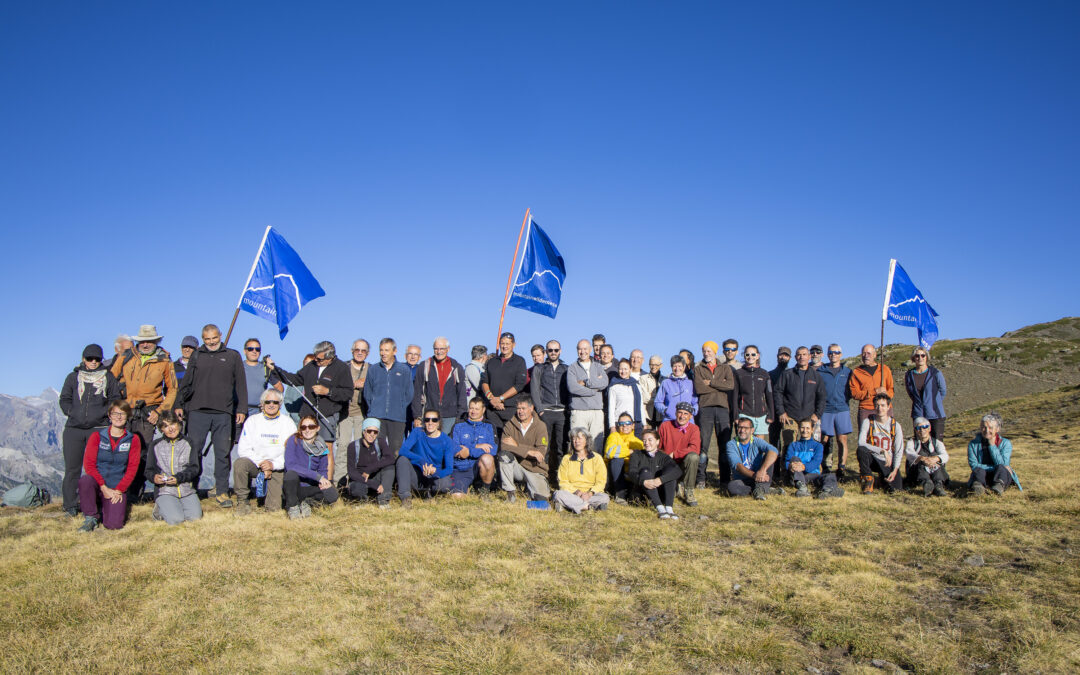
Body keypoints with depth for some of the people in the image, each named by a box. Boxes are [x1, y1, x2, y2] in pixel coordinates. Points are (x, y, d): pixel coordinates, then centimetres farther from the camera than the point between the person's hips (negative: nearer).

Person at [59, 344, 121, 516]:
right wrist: (72, 412, -3)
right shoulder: (73, 377, 16)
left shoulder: (108, 377, 12)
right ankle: (70, 505, 10)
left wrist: (104, 412, -6)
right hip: (74, 428, 1)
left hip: (99, 428, -1)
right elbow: (64, 399, 14)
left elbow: (116, 400, 9)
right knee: (72, 468, 2)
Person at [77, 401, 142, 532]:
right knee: (85, 480, -36)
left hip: (117, 488, 0)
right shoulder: (97, 436, 3)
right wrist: (103, 487, -14)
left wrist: (119, 490, -10)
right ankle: (91, 517, -11)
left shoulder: (133, 440, 4)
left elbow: (132, 468, 1)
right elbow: (89, 464, -5)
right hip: (97, 484, 0)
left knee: (114, 524, -19)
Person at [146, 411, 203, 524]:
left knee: (195, 517, -20)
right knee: (176, 519, -24)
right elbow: (149, 470, 9)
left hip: (187, 489, 1)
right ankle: (160, 509, 9)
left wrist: (179, 478, -15)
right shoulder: (156, 445, 9)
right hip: (164, 491, -1)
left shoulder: (188, 443, 9)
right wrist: (154, 477, -15)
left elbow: (194, 468, 2)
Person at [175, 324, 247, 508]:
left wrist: (241, 409, 4)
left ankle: (222, 491, 8)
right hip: (197, 411, 1)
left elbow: (241, 385, 10)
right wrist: (179, 405, 8)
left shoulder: (233, 356, 10)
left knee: (223, 453, 1)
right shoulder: (197, 356, 13)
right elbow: (186, 384, 16)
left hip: (223, 413, -1)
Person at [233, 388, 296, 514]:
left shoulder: (288, 423, 2)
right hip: (255, 463, 2)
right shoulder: (252, 421, 4)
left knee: (273, 509, -16)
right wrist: (261, 464, -15)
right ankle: (242, 500, -13)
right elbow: (243, 449, -3)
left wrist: (273, 465, -18)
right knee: (239, 463, -33)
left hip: (277, 467, -1)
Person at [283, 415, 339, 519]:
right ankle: (292, 506, -11)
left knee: (332, 494, -25)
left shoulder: (321, 447, 3)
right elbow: (290, 465, -22)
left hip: (309, 488, 3)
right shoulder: (294, 440, -10)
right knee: (291, 474, -35)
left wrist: (324, 481, -17)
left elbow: (323, 470, 9)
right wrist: (317, 476, -27)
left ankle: (305, 502, 0)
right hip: (292, 487, -3)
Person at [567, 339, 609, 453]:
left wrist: (585, 382, -5)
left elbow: (605, 383, -2)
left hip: (597, 412, 3)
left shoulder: (598, 366, 17)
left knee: (597, 443, -1)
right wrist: (595, 387, -5)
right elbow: (572, 387, -9)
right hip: (578, 411, -2)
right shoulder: (572, 368, 8)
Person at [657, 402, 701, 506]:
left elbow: (695, 448, -18)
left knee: (693, 457, -34)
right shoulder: (665, 426, 1)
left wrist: (674, 454, -20)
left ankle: (688, 492, -17)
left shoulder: (694, 429, -2)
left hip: (683, 465, 0)